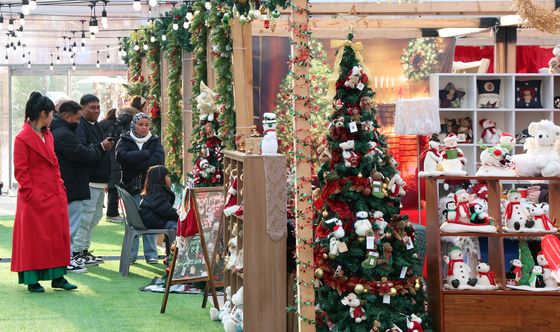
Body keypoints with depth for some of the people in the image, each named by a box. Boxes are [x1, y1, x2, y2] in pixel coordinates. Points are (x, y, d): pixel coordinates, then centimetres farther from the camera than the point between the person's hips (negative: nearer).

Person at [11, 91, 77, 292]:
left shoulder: (48, 136, 13)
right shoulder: (22, 138, -11)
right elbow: (20, 172, -12)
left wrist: (60, 188, 9)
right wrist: (32, 195, -15)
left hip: (54, 196, 8)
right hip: (35, 199, -8)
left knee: (57, 235, 9)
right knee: (33, 237, -1)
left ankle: (57, 277, 15)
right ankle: (32, 280, 6)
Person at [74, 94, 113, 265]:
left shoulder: (96, 126, 20)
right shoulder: (80, 126, -12)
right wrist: (101, 146, -26)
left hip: (99, 180, 10)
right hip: (88, 180, -10)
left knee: (95, 216, 14)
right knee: (85, 216, -9)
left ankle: (84, 248, 21)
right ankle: (77, 251, -5)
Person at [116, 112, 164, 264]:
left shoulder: (155, 141, 10)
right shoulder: (125, 141, 7)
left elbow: (159, 159, -9)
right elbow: (121, 156, -15)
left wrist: (136, 165, -13)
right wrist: (146, 154, -14)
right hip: (131, 187, -1)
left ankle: (151, 254, 5)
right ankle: (131, 254, 5)